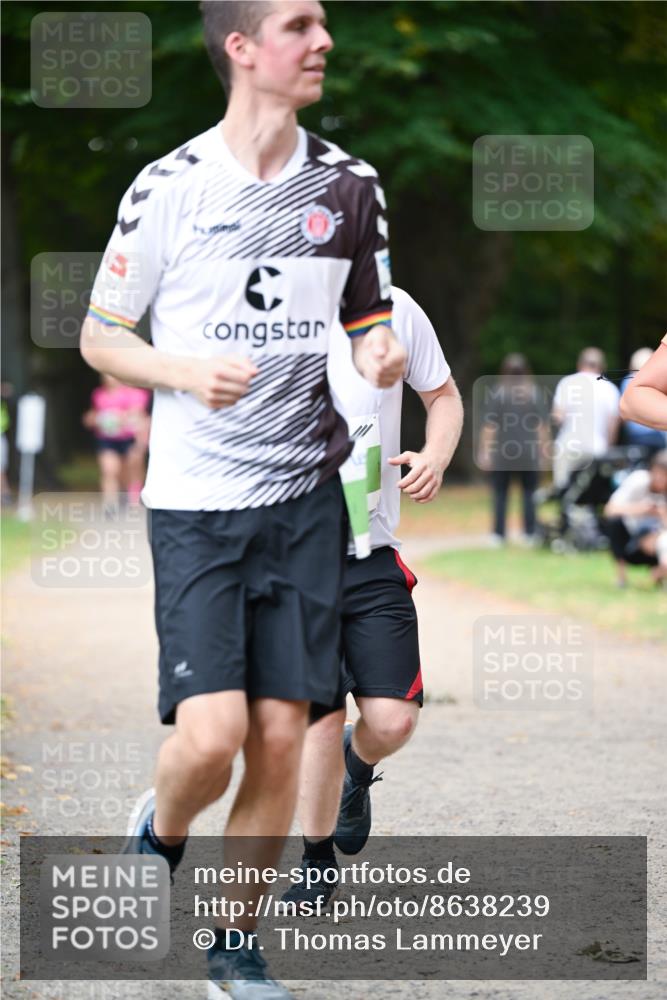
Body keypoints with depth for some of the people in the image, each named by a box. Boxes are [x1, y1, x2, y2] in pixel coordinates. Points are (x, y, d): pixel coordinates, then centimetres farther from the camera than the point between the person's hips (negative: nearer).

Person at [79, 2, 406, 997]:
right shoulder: (168, 188, -4)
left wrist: (383, 353, -5)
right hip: (196, 502, -3)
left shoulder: (350, 185, 6)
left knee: (280, 737, 1)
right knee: (210, 734, -14)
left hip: (306, 498, 3)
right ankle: (159, 841, 21)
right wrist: (187, 372, -15)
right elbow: (99, 334, 4)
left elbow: (373, 315, 19)